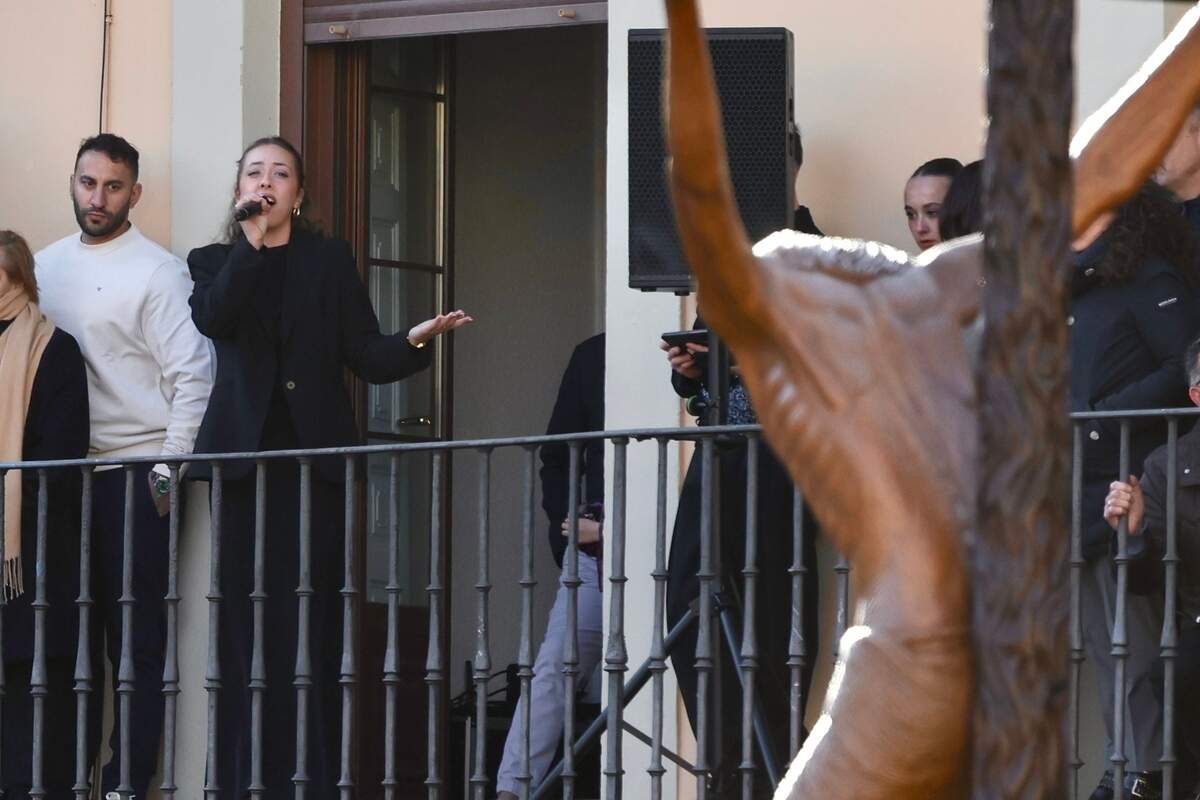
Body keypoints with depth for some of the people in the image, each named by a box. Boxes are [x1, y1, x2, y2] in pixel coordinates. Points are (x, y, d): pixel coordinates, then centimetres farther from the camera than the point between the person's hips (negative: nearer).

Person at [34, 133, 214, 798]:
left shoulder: (158, 272, -5)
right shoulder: (48, 265, 12)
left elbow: (193, 376, -8)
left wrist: (169, 471, -11)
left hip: (133, 474, -5)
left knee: (135, 637, -3)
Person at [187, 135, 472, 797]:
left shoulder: (330, 260, 13)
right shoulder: (215, 262, 14)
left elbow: (366, 357, 5)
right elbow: (213, 319, -9)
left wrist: (413, 341, -14)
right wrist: (252, 242, -5)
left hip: (313, 453, 0)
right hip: (242, 456, 0)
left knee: (311, 622, -6)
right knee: (244, 624, -4)